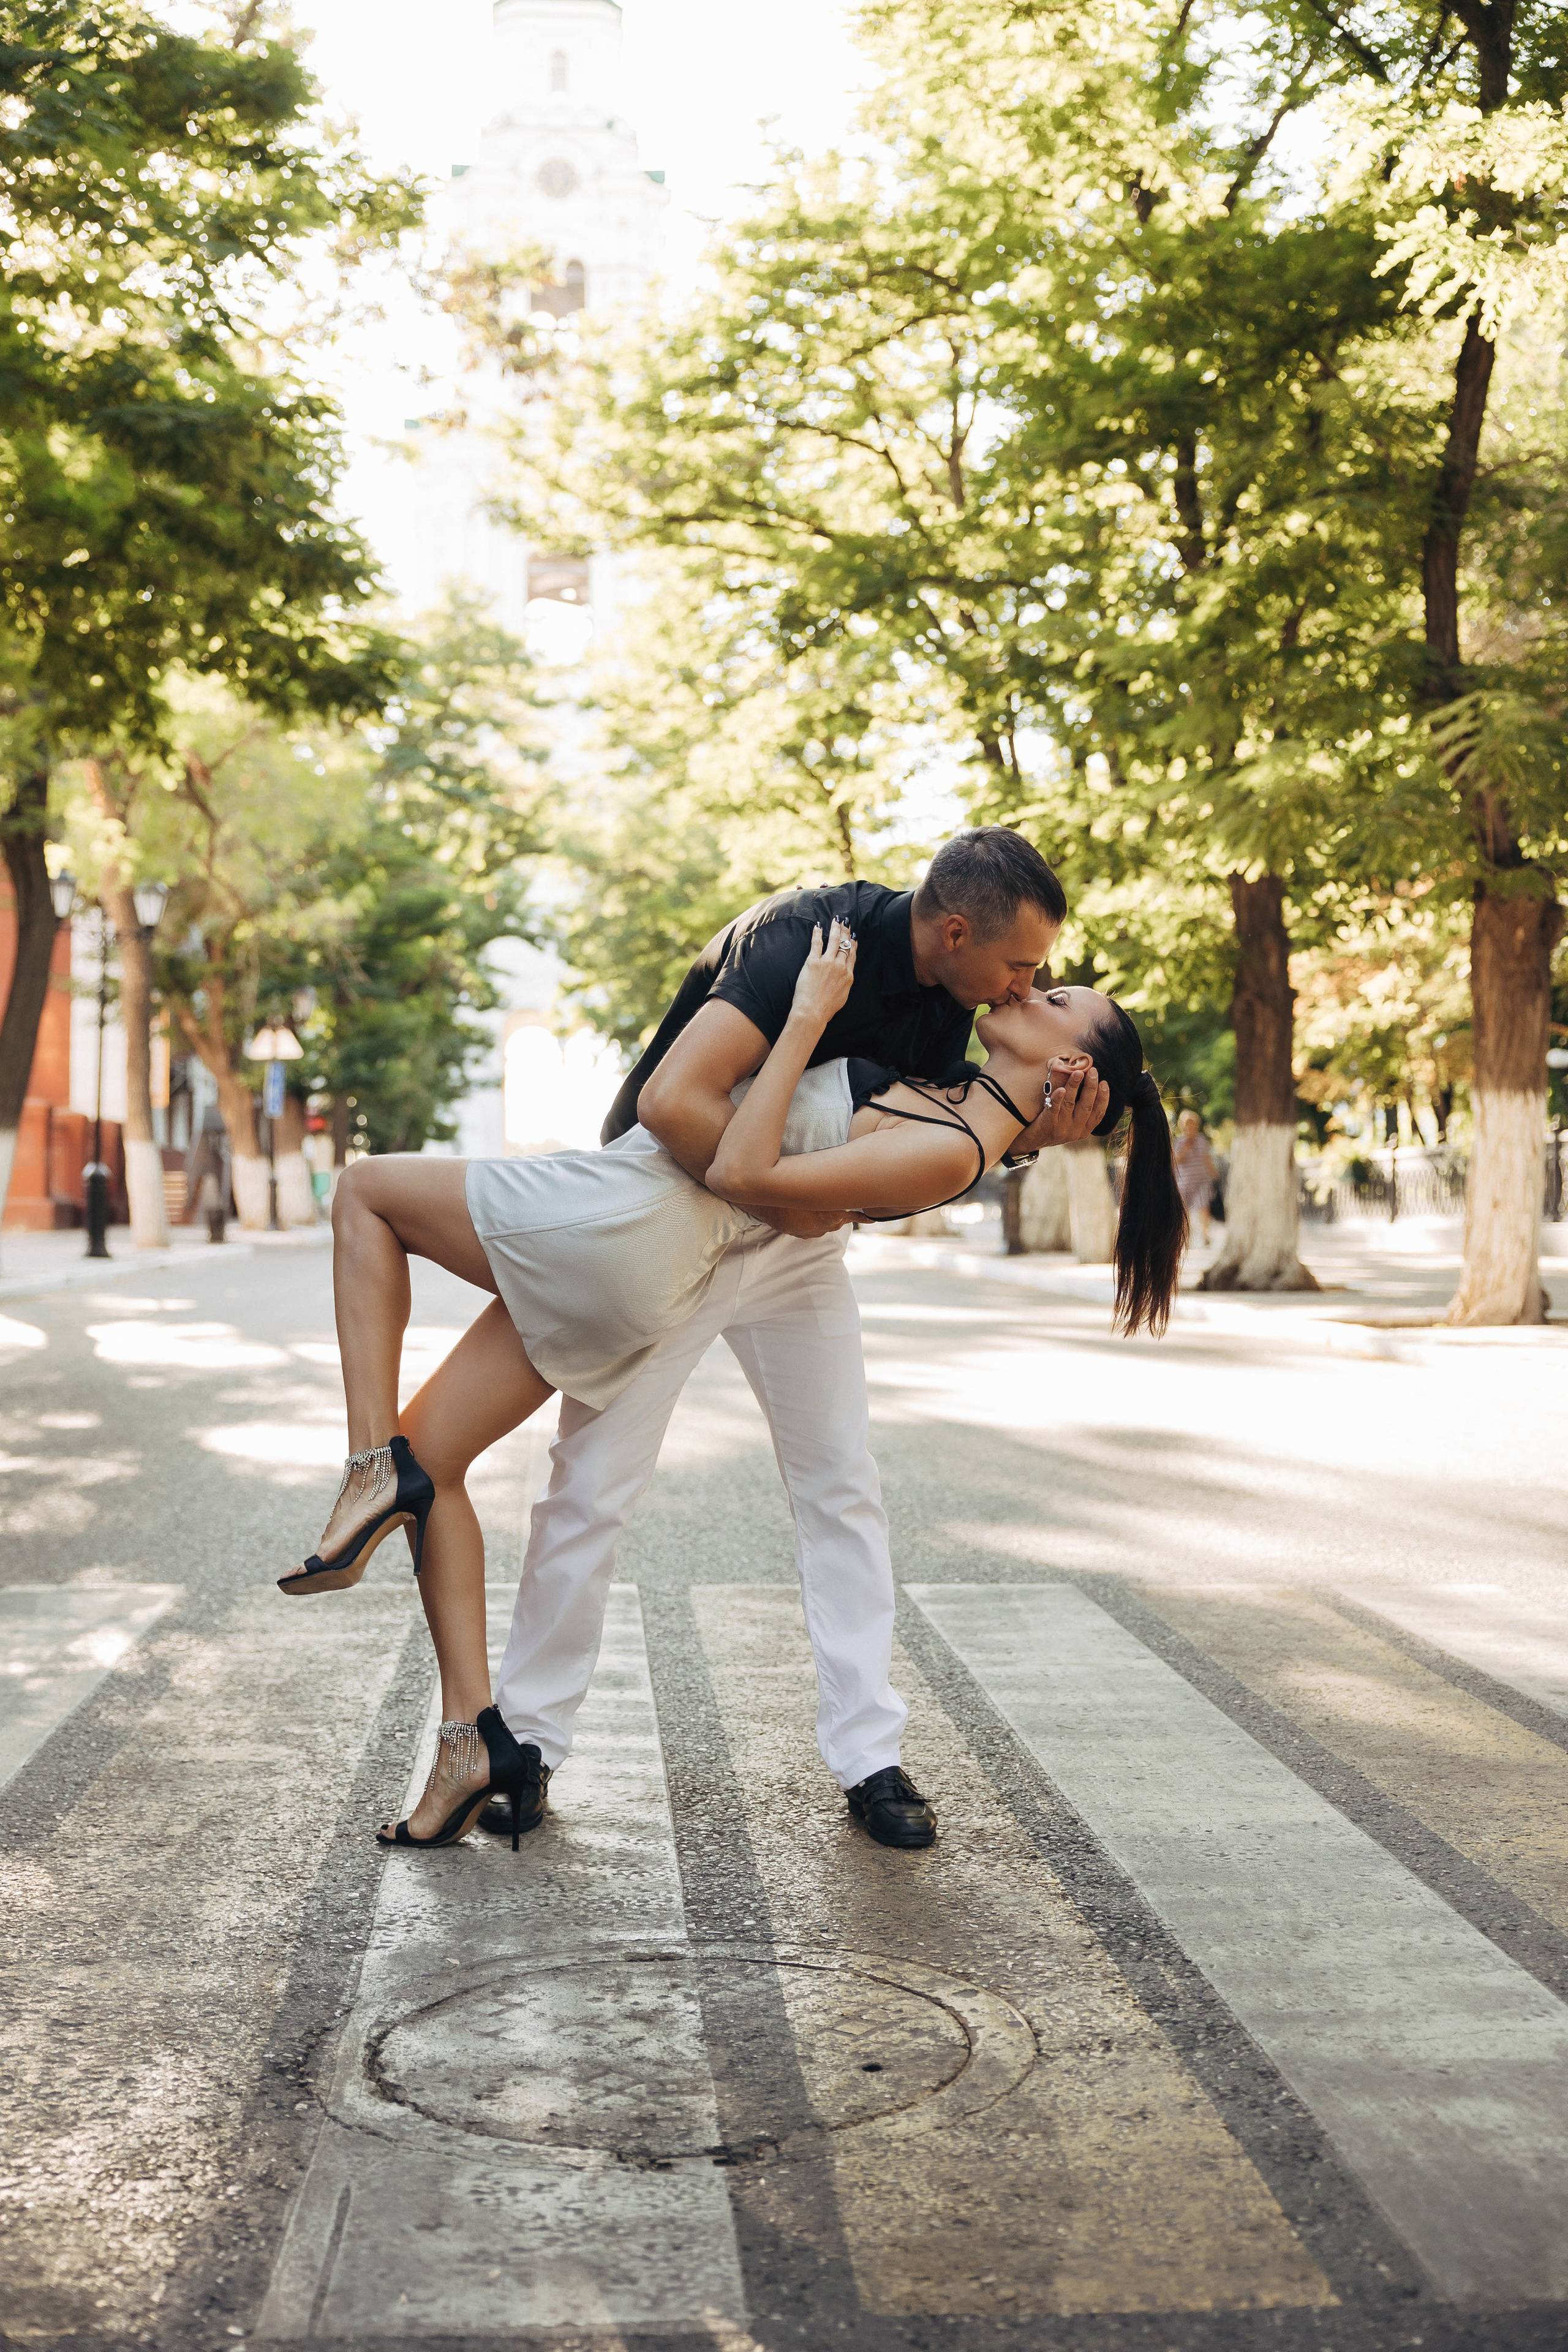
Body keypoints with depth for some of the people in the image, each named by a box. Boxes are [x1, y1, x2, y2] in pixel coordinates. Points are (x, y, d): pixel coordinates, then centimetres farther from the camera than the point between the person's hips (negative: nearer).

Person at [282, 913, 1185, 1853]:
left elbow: (742, 1172, -20)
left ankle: (377, 1471, -1)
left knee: (366, 1190, 9)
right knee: (430, 1453, 11)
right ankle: (475, 1736, 10)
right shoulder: (967, 1104, 13)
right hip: (647, 1275, 9)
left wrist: (810, 1010, -17)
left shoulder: (951, 1152, -16)